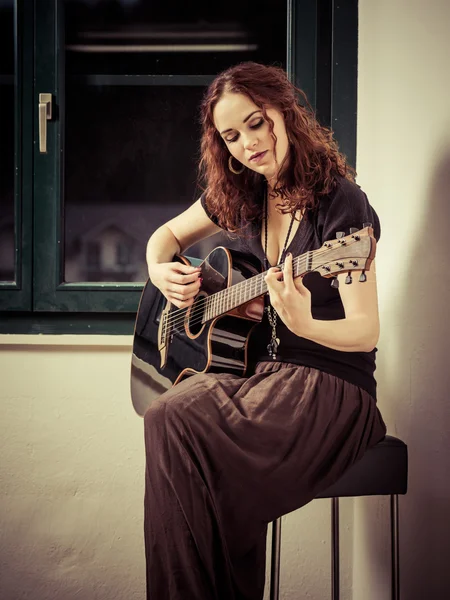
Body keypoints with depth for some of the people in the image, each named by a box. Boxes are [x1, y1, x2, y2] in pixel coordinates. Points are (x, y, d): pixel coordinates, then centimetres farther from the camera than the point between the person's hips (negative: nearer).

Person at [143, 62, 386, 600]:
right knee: (167, 418, -28)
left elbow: (365, 333, -13)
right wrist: (160, 273, 6)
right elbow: (167, 234, 28)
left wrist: (304, 324, -33)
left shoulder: (341, 202, -10)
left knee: (176, 423, -30)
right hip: (256, 370, 6)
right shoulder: (239, 196, 9)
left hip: (330, 389, -5)